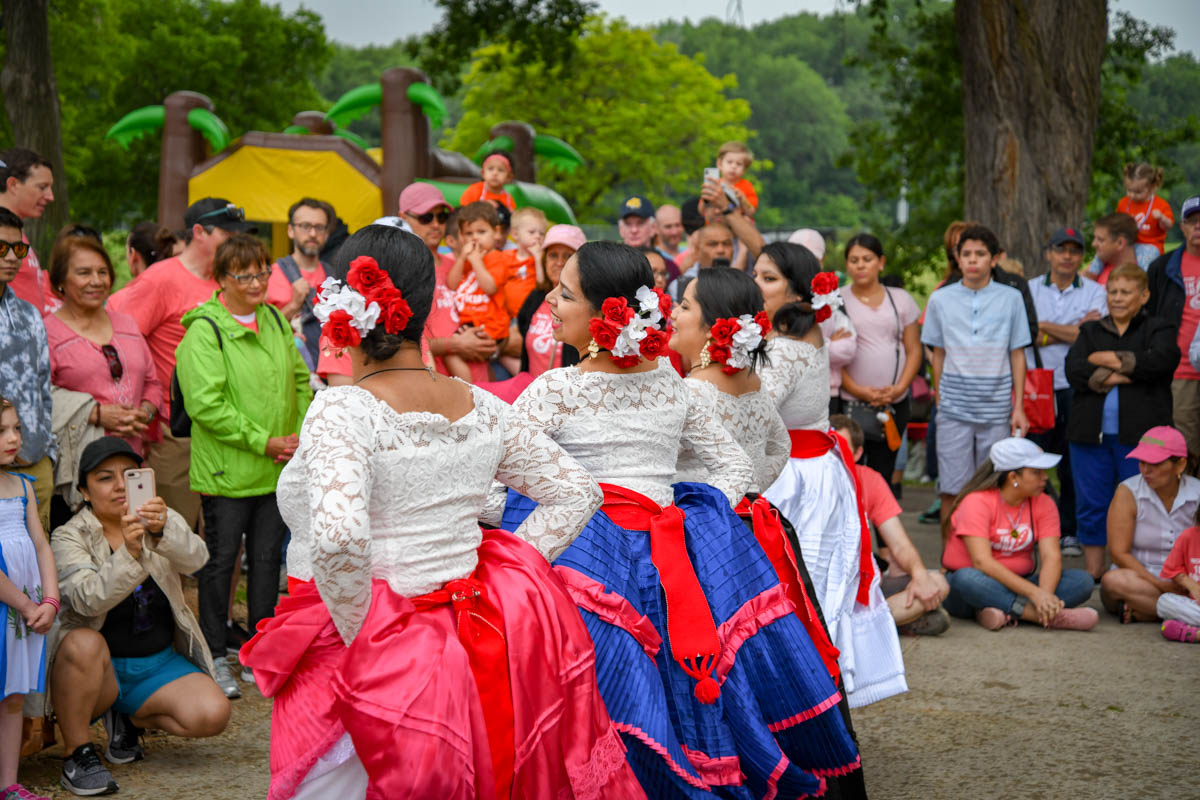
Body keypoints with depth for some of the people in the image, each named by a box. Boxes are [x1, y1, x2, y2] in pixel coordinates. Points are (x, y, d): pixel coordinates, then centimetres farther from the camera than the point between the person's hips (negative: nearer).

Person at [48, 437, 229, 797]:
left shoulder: (163, 521, 2)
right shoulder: (70, 537, -7)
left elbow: (195, 558, -21)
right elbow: (87, 599, -26)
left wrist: (163, 531, -43)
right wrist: (129, 552, -43)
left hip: (160, 665, 3)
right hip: (99, 667, -3)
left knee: (212, 714, -22)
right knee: (84, 643, -37)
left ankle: (128, 717, 8)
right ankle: (77, 753, -17)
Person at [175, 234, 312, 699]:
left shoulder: (275, 321, 9)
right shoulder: (205, 331, -13)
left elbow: (300, 382, 16)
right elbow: (207, 405, -19)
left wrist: (300, 437, 1)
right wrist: (264, 442, -18)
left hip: (278, 469, 6)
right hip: (227, 471, -6)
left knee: (268, 556, 12)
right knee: (221, 560, 2)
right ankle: (215, 655, 12)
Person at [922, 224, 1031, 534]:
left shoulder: (1010, 298, 4)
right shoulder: (941, 299, 6)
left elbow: (1017, 355, 6)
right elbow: (938, 353, 13)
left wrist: (1019, 407, 2)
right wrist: (939, 397, 10)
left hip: (996, 408, 0)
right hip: (954, 408, 0)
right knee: (951, 491, -2)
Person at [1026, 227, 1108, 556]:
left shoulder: (1094, 292, 7)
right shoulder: (1029, 290, 8)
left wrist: (1044, 326, -5)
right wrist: (1073, 330, -8)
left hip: (1077, 388, -1)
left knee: (1072, 465, 1)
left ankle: (1069, 532, 9)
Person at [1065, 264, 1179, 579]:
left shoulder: (1158, 329, 7)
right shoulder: (1091, 331, 16)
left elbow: (1161, 361, -15)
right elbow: (1073, 369, -2)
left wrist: (1106, 359, -7)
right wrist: (1120, 376, -14)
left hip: (1139, 434, -3)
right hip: (1091, 432, 3)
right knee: (1091, 506, 6)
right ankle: (1093, 573, 15)